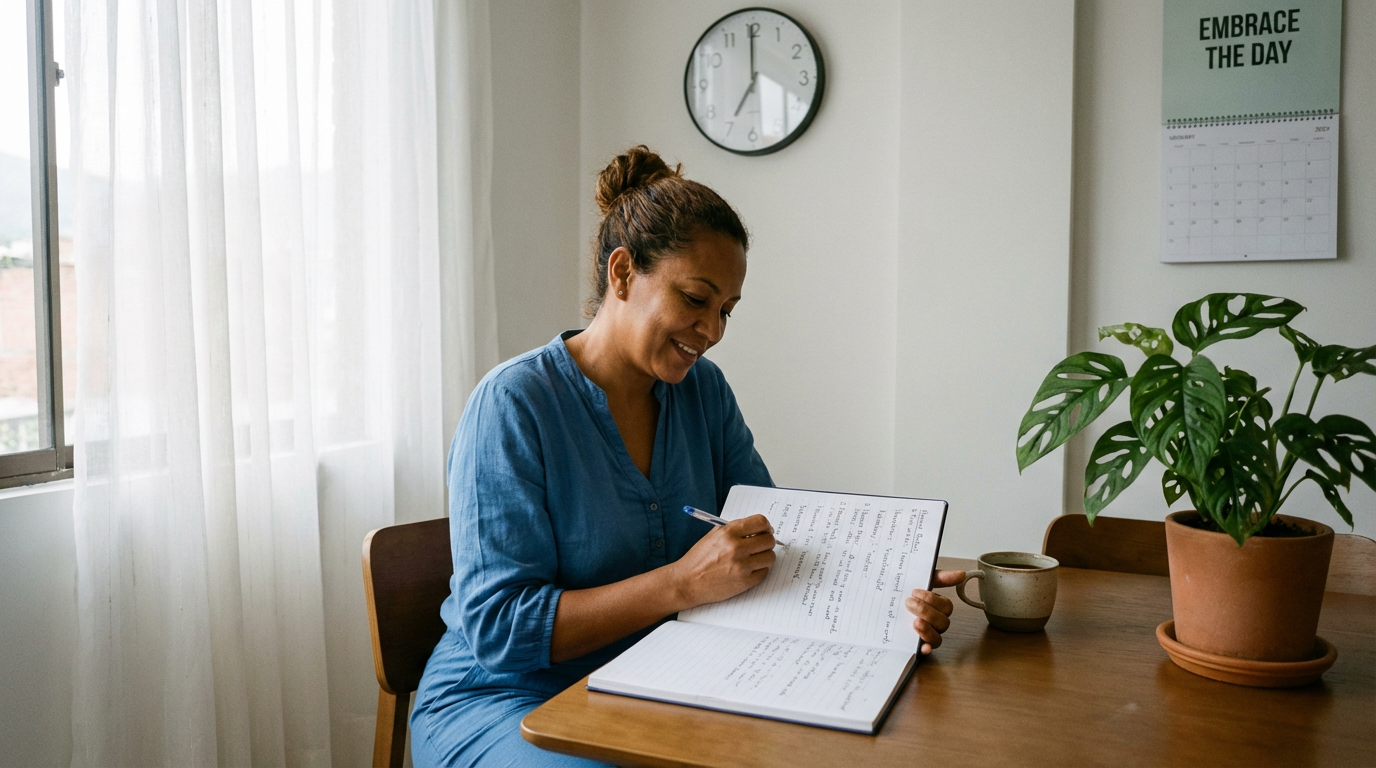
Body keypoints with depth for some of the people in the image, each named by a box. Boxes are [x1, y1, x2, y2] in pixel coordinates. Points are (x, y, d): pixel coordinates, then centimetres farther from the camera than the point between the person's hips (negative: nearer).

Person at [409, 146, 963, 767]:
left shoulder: (704, 392, 3)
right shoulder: (514, 403, -17)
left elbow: (772, 543, 2)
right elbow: (498, 629, -20)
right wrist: (684, 582, -27)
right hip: (503, 699, -4)